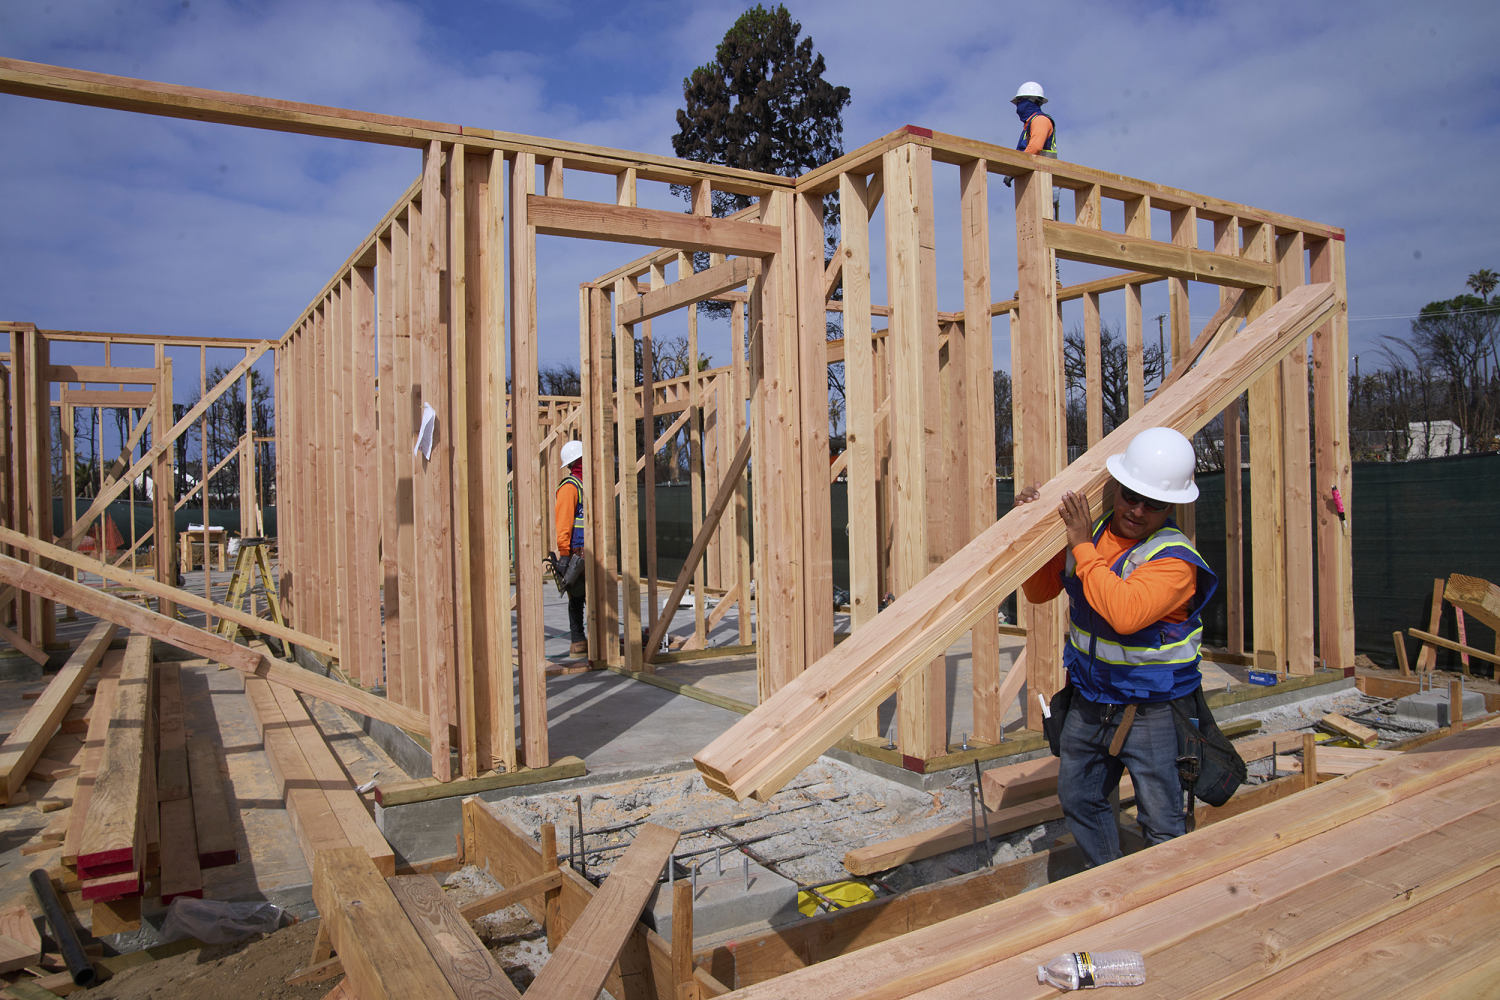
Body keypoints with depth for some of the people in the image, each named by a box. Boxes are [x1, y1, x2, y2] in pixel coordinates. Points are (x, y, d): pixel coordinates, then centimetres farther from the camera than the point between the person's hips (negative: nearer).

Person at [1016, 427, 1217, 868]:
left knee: (1162, 822, 4)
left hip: (1148, 711, -6)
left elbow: (1125, 613, -39)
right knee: (1079, 799, 21)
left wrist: (1083, 547, -31)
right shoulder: (1089, 530, -3)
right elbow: (1041, 589, 6)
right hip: (1088, 700, 7)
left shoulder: (1174, 558, -22)